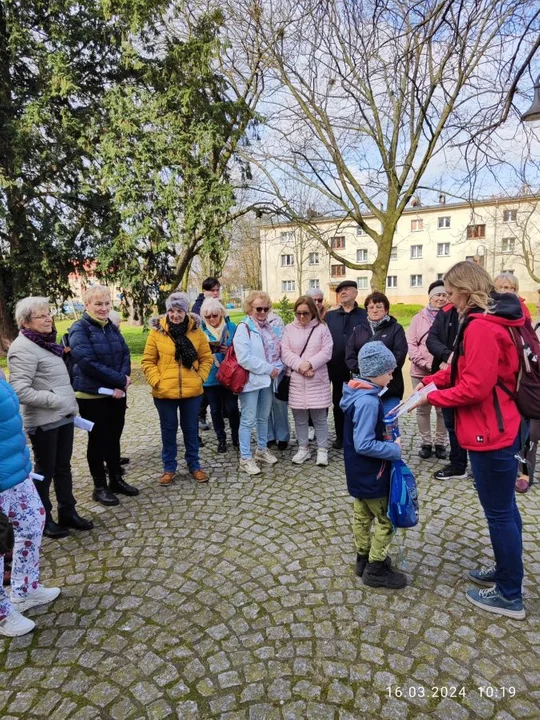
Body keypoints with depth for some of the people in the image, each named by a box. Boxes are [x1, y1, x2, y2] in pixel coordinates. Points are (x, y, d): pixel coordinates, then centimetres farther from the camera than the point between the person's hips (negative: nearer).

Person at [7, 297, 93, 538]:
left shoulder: (46, 341, 12)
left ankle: (67, 512, 29)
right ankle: (42, 519, 24)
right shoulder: (23, 348, -16)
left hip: (63, 417, 8)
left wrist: (70, 405, 15)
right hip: (43, 422, -8)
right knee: (45, 470, 7)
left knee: (63, 467, 16)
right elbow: (19, 391, -23)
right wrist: (54, 401, -21)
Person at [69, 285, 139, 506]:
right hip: (92, 395, -6)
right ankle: (100, 487, 20)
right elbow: (88, 363, -21)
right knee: (98, 440, 6)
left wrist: (120, 384, -13)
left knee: (114, 437, 15)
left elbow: (125, 355, 4)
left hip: (116, 393, 6)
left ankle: (116, 480, 29)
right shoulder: (79, 329, -11)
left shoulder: (112, 328, 9)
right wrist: (120, 380, -19)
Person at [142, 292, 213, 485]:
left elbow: (207, 358, 6)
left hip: (192, 391, 1)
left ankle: (194, 465, 31)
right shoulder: (157, 331, -4)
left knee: (191, 429, 14)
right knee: (168, 430, 12)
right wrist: (157, 381, -11)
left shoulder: (196, 331, 0)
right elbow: (147, 361, -1)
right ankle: (169, 468, 28)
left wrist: (200, 377, -4)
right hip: (164, 392, -1)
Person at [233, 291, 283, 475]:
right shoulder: (243, 328, -12)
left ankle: (262, 450, 34)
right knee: (248, 420, 0)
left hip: (267, 379, 7)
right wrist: (269, 369, -18)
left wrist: (277, 368, -7)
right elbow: (244, 358, -21)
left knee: (264, 417, 18)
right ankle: (245, 459, 10)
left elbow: (276, 350, 13)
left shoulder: (269, 327, 10)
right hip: (251, 379, -7)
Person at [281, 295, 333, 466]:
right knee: (300, 417, 10)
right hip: (296, 380, 2)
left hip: (318, 380, -1)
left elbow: (327, 352, -6)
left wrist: (310, 363, -18)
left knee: (320, 417, 5)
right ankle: (303, 449, 24)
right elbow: (285, 352, -4)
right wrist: (300, 366, -16)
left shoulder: (322, 328, 1)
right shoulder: (289, 329, 4)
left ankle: (322, 450, 18)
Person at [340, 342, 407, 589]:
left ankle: (363, 559, 38)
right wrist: (395, 450, -18)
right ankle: (375, 570, 21)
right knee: (387, 519, 8)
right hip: (371, 474, -9)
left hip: (360, 472, 9)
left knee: (363, 515, 21)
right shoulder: (368, 401, -28)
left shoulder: (358, 392, 2)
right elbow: (364, 445, -28)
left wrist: (385, 430, 3)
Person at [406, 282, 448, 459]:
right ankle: (426, 443, 23)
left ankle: (440, 443, 23)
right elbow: (410, 343, 0)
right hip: (421, 372, 1)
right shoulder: (419, 317, 5)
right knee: (422, 409, 9)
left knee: (443, 409, 7)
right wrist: (424, 362, -11)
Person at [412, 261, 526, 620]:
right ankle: (507, 571, 39)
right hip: (500, 427, 10)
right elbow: (466, 368, 15)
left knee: (499, 512, 4)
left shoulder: (481, 327, -23)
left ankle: (510, 596, 21)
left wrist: (433, 397, -13)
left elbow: (475, 387, -26)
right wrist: (433, 381, 4)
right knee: (504, 508, 21)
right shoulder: (491, 320, 11)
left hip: (491, 433, -10)